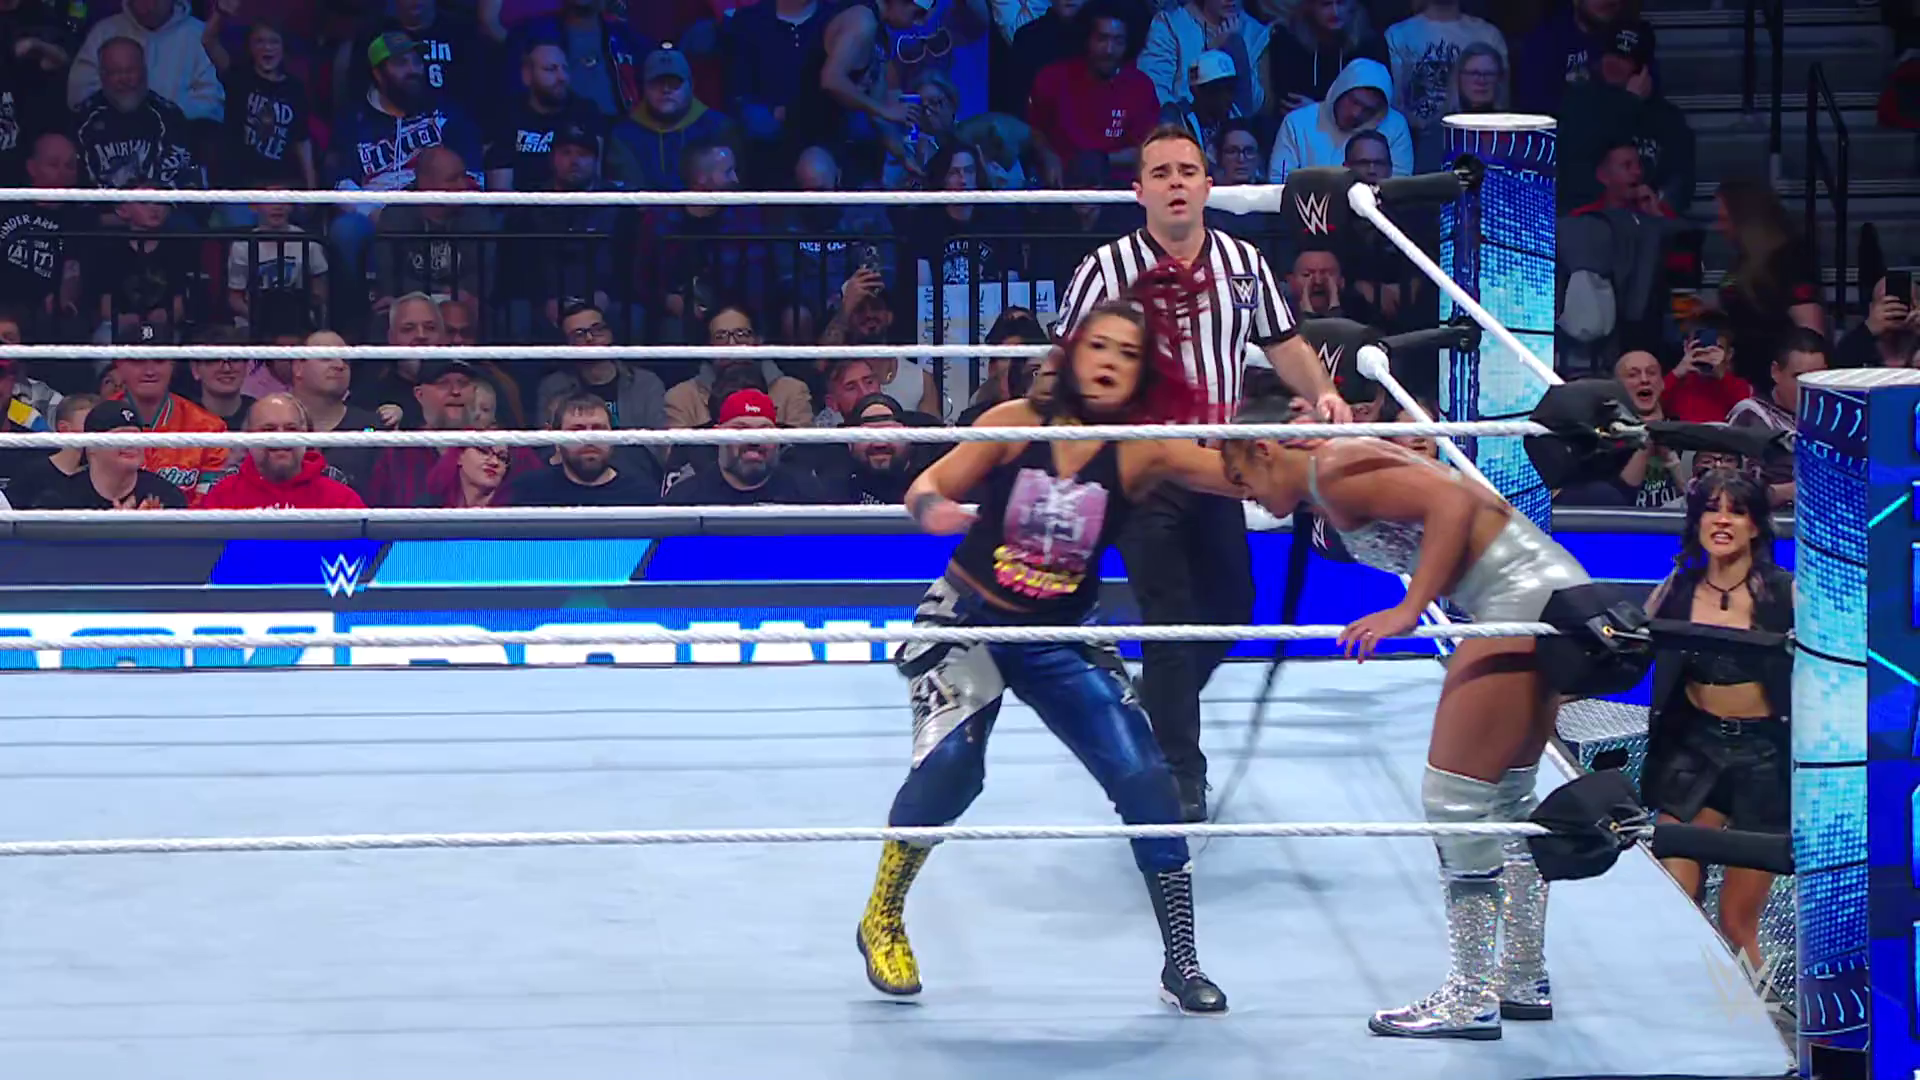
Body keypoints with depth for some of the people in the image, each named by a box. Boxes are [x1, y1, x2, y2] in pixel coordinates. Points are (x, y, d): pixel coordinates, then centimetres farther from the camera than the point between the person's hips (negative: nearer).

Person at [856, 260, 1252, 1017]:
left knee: (1145, 779, -9)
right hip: (968, 621, -2)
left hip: (1060, 641, 2)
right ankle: (882, 923, 5)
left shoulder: (1145, 450, -12)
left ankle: (1182, 965, 6)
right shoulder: (1018, 423, -11)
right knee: (947, 767, -22)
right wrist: (933, 510, -31)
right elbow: (927, 489, -9)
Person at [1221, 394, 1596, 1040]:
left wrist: (1409, 610, -25)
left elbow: (1453, 501, -23)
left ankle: (1471, 1000, -1)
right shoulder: (1331, 497, 17)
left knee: (1454, 795, -6)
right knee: (1506, 794, 19)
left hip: (1522, 599, -11)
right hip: (1552, 592, 11)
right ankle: (1524, 983, 26)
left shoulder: (1334, 473, -12)